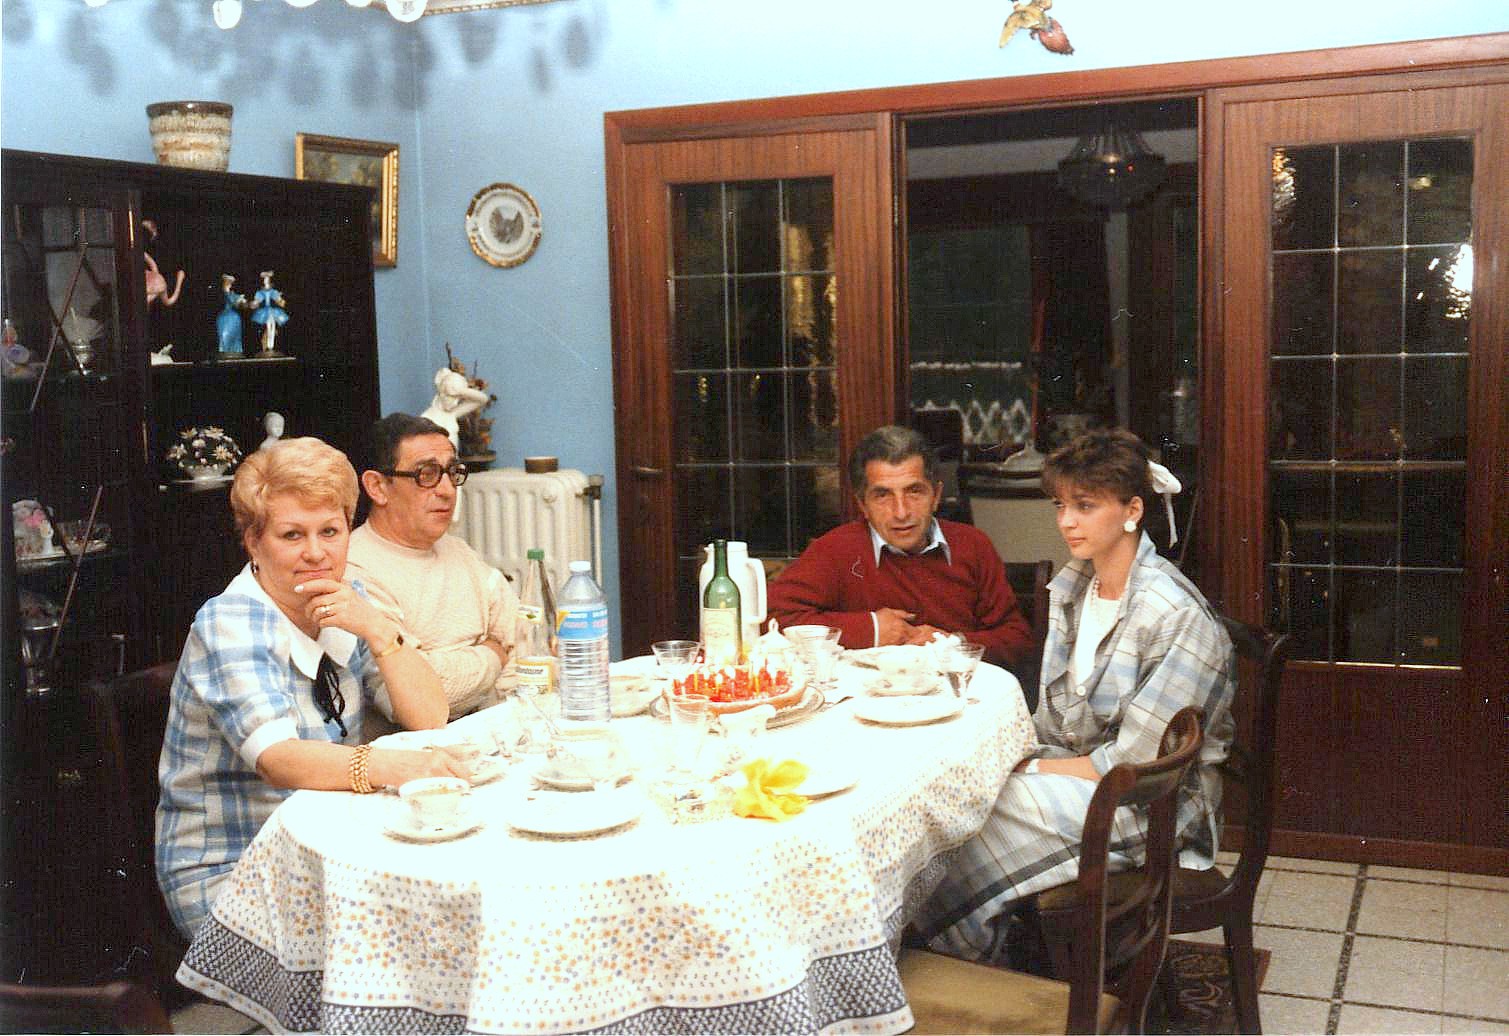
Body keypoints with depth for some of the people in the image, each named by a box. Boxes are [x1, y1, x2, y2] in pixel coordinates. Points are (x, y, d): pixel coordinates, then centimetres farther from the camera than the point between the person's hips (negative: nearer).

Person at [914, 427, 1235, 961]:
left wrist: (1034, 771, -14)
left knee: (1012, 802, -27)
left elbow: (1135, 761, -19)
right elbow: (1052, 714, 10)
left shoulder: (1178, 616, -19)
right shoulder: (1071, 585, 6)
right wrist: (1023, 760, -10)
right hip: (1075, 770, 7)